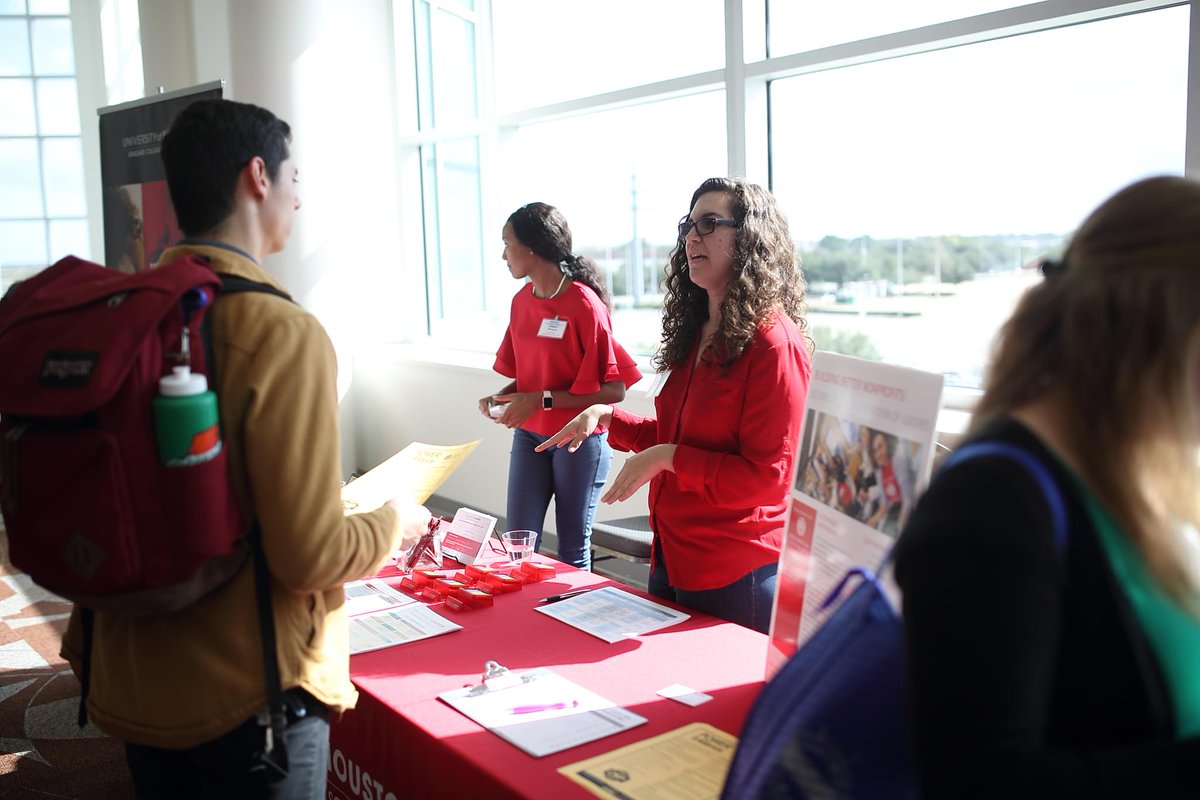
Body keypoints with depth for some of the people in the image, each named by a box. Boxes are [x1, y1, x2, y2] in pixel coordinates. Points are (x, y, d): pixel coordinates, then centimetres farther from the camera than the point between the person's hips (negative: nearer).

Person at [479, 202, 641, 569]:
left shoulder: (584, 304, -16)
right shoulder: (522, 301, 5)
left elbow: (614, 390, -17)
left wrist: (543, 400, -21)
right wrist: (500, 398, -4)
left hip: (580, 439, -6)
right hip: (529, 434, 6)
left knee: (573, 548, 7)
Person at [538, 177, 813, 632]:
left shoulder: (774, 344, -18)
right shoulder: (695, 336, 8)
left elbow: (769, 476, -21)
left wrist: (667, 459, -20)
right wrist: (607, 417, 7)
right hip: (671, 560, 9)